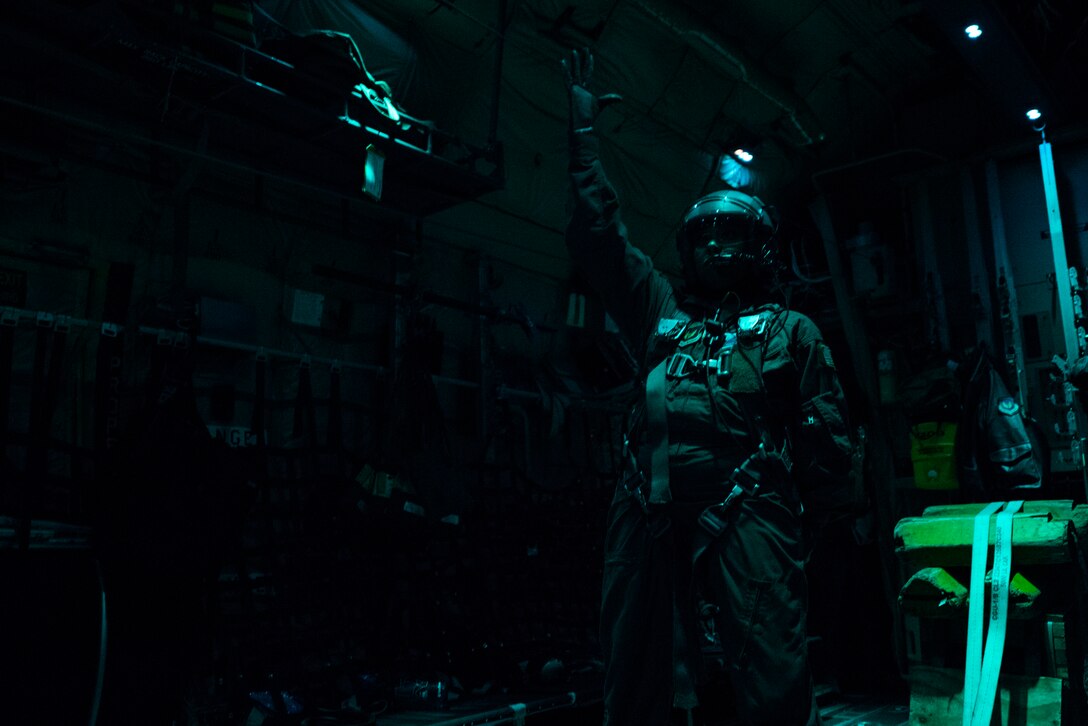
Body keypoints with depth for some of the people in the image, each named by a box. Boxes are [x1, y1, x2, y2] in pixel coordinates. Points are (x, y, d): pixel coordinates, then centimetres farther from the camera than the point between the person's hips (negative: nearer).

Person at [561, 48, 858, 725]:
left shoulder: (790, 330, 20)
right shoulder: (663, 314, 28)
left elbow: (826, 434, 10)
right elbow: (600, 236, 29)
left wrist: (827, 515, -4)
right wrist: (584, 130, 32)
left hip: (746, 515, -3)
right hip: (649, 517, 4)